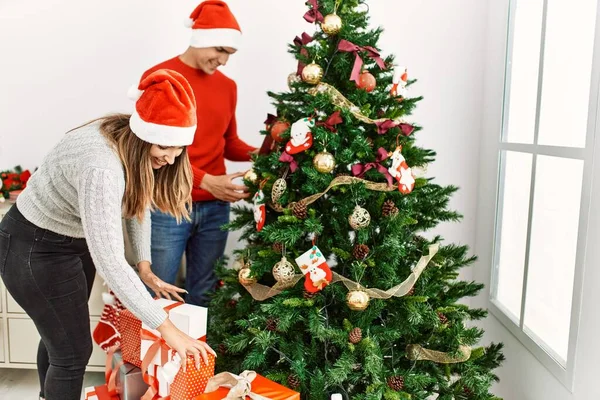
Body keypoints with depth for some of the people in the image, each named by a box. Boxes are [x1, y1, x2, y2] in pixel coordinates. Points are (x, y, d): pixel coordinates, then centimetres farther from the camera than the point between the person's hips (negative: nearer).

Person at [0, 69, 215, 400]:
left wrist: (145, 267, -3)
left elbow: (138, 202, 3)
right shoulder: (101, 168, -39)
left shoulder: (135, 144, -11)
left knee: (59, 336, 25)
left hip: (75, 240, 8)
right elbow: (110, 263, -40)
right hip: (33, 249, -8)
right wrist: (167, 329, -36)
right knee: (73, 352, 1)